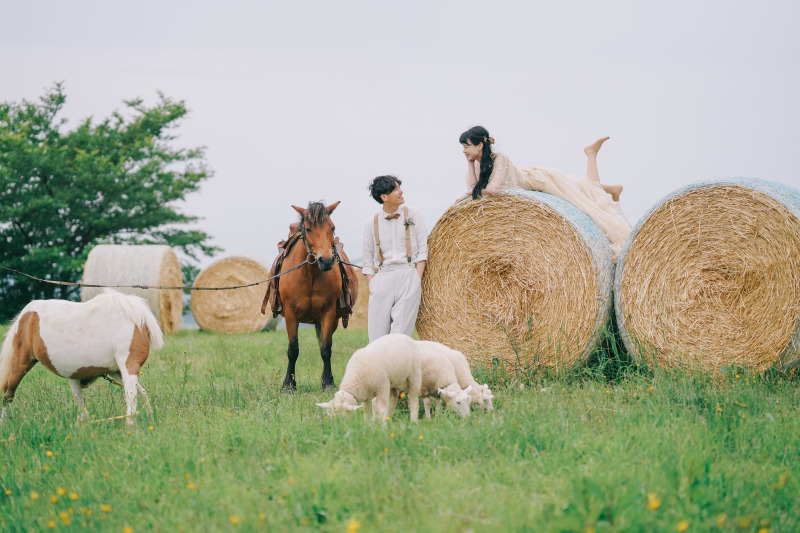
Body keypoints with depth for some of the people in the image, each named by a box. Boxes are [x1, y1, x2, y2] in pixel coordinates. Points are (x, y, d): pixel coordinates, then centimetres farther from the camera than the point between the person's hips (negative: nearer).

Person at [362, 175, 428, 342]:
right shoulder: (372, 222, 9)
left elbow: (422, 250, 6)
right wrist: (372, 286, 1)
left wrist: (417, 279, -5)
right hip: (382, 278, 1)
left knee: (401, 333, -9)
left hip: (408, 275, -1)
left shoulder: (413, 214, 8)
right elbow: (368, 261, 12)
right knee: (377, 335, -5)